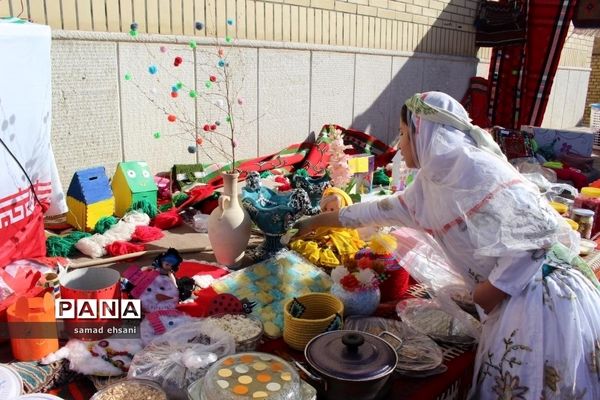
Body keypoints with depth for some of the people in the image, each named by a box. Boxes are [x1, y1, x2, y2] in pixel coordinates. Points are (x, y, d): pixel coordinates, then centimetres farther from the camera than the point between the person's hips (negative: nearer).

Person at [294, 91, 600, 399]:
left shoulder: (470, 164, -18)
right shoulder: (434, 179, 9)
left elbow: (538, 228, -21)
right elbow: (387, 209, 21)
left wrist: (491, 290, -15)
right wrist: (319, 221, 29)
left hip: (545, 293, -8)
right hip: (517, 293, 8)